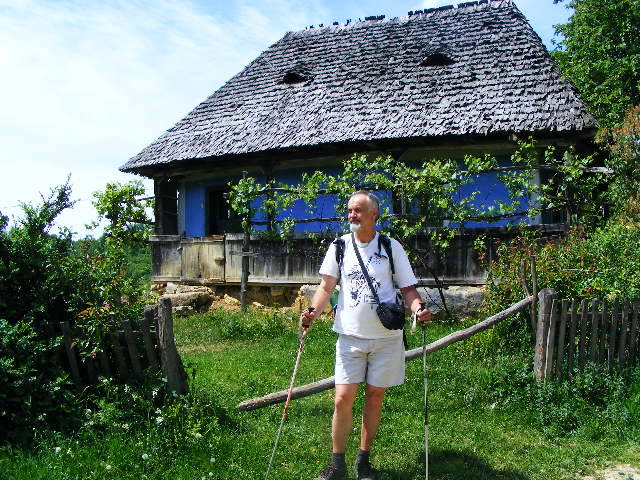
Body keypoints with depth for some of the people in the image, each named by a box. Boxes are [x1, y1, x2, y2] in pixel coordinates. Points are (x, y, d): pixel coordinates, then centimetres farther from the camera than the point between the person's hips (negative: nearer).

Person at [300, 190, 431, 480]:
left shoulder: (392, 247, 1)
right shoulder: (339, 247, 3)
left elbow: (408, 288, 3)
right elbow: (326, 286, 2)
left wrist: (418, 309, -17)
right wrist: (313, 311, -16)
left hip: (386, 336, 0)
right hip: (350, 335, 0)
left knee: (375, 397, 8)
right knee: (343, 399, -4)